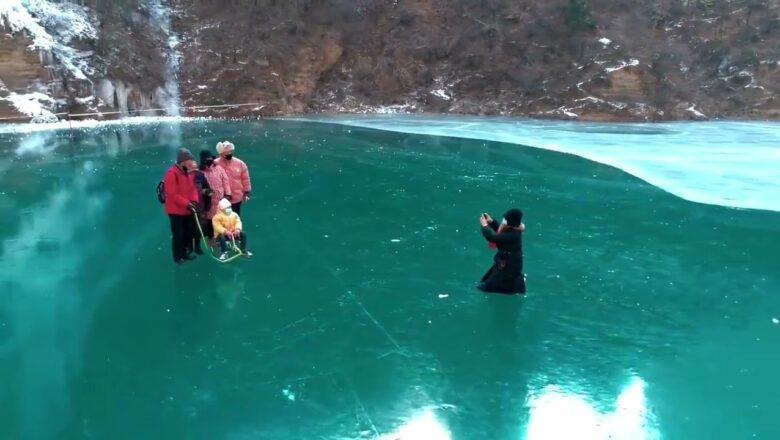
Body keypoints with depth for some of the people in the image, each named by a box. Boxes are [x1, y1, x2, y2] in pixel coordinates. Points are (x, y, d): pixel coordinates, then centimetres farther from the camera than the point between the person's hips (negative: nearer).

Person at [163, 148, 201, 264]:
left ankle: (185, 253, 31)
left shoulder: (189, 171, 4)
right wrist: (186, 204, -25)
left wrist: (194, 200, -10)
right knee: (178, 234, 1)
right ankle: (178, 256, 15)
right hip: (176, 210, -7)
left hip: (187, 209, 7)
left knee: (189, 232, 16)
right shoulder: (171, 173, -20)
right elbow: (172, 194, -23)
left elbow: (193, 187, 9)